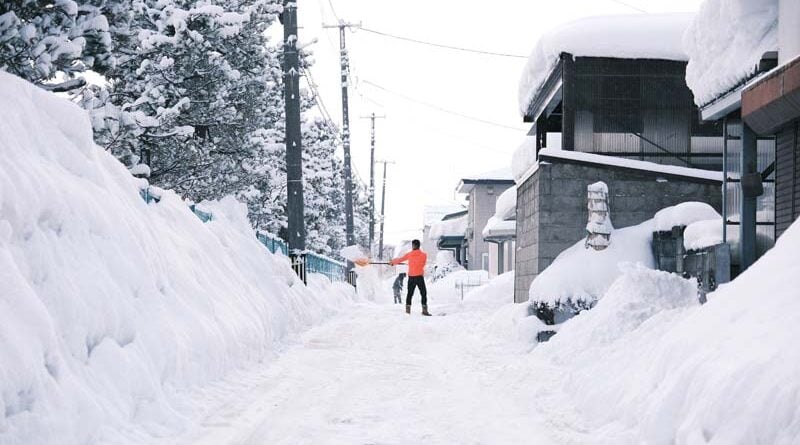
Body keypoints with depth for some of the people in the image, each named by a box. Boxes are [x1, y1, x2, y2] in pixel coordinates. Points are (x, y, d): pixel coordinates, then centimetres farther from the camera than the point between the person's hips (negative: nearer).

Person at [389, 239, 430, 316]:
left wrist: (392, 262, 29)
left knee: (410, 293, 13)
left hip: (411, 277, 3)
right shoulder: (424, 255, -4)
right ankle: (424, 310, -8)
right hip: (419, 276, -3)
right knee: (423, 294, 1)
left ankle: (407, 309, 11)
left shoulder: (409, 255, 0)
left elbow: (400, 259, 11)